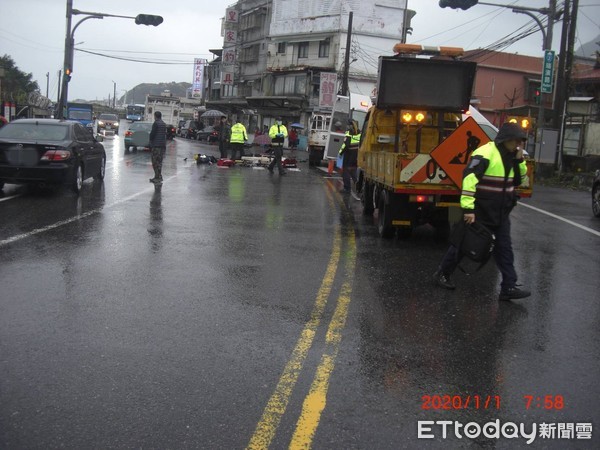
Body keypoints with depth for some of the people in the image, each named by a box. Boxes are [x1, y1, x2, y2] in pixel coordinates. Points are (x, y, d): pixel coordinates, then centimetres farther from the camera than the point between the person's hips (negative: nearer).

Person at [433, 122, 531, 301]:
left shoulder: (509, 156, 9)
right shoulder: (485, 154, -19)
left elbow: (519, 179, 18)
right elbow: (469, 179, -26)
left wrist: (519, 161, 1)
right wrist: (468, 208, -29)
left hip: (500, 213, 7)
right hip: (479, 211, -7)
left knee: (504, 248, 4)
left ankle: (509, 288, 6)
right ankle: (442, 274, 24)